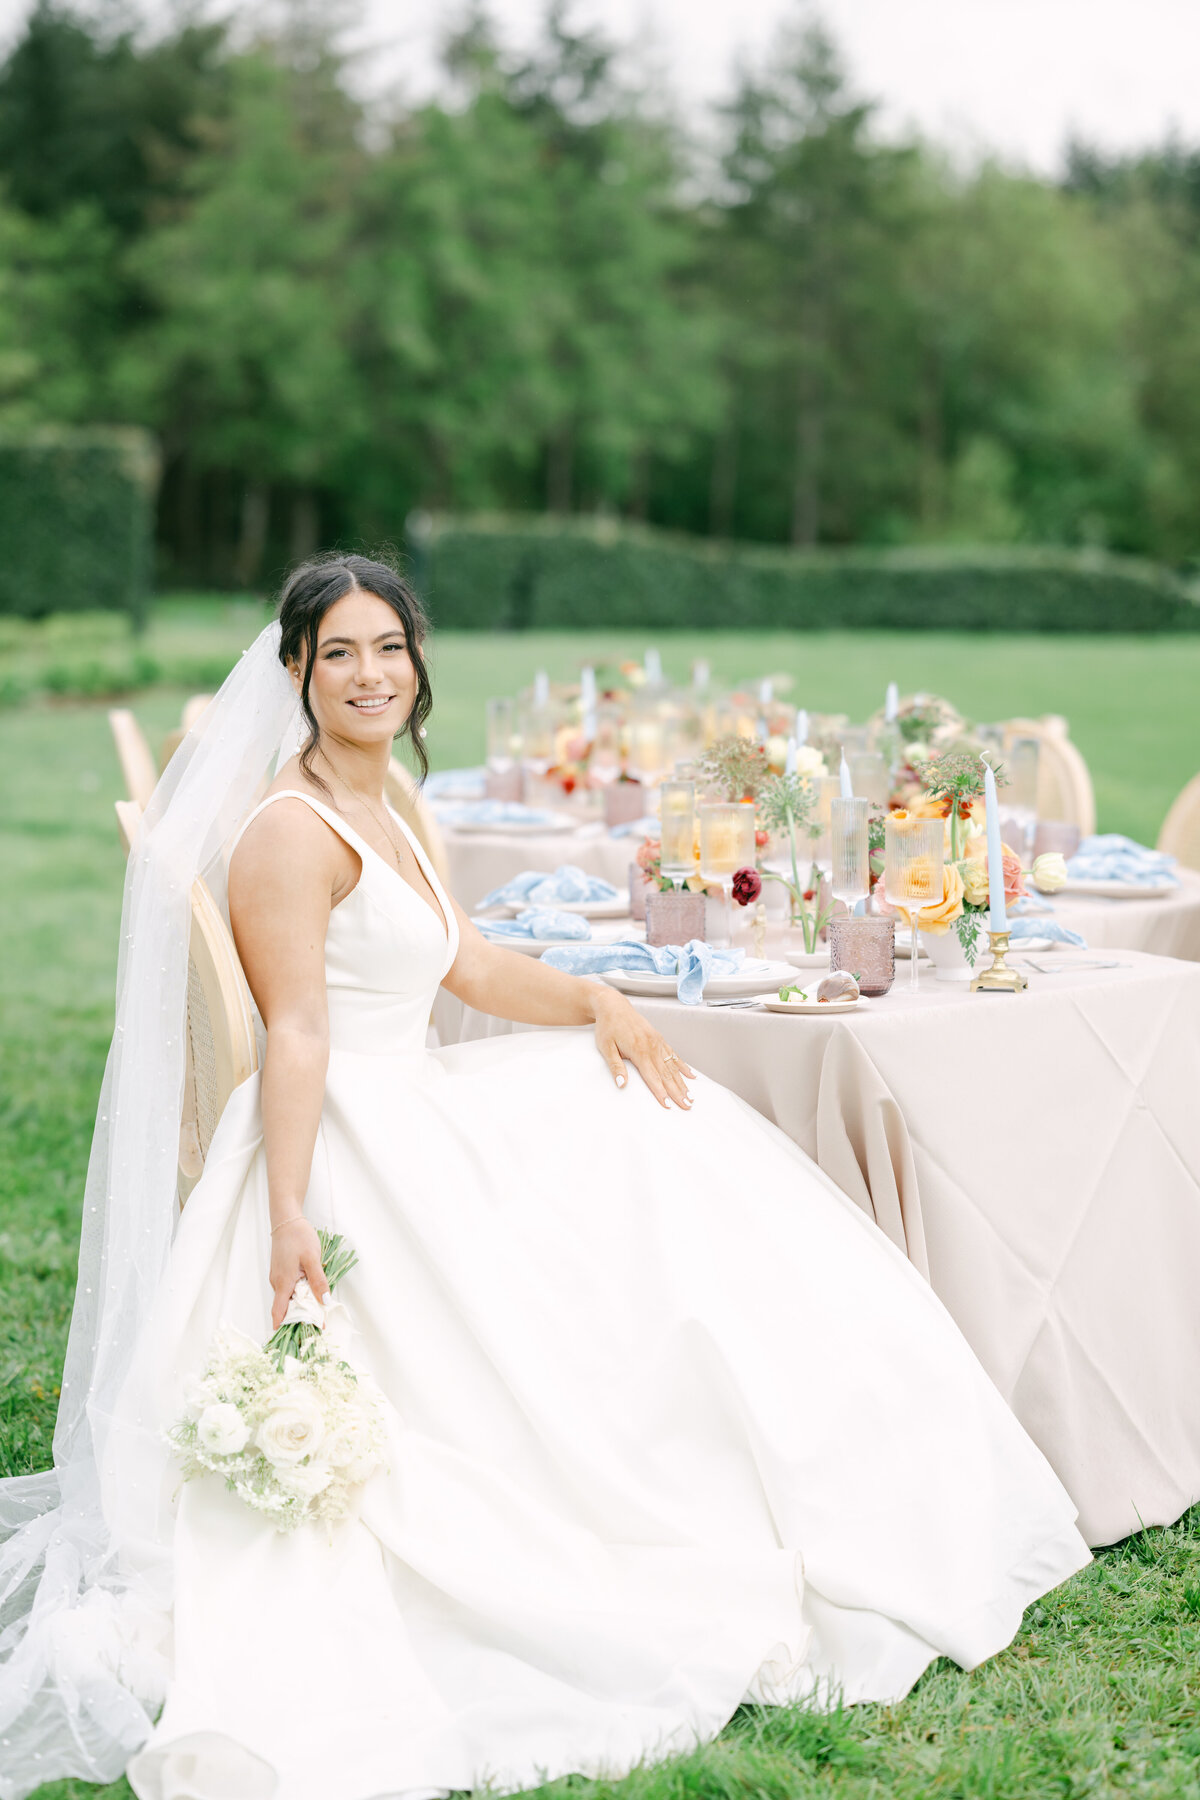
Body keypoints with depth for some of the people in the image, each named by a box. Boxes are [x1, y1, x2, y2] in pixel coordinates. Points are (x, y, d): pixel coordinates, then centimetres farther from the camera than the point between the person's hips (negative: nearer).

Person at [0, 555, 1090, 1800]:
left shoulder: (379, 813, 15)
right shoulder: (291, 830, -16)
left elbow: (469, 968, 17)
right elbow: (295, 1034, -23)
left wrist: (597, 1004, 2)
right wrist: (288, 1214, -30)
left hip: (417, 1123, 10)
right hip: (350, 1157, -10)